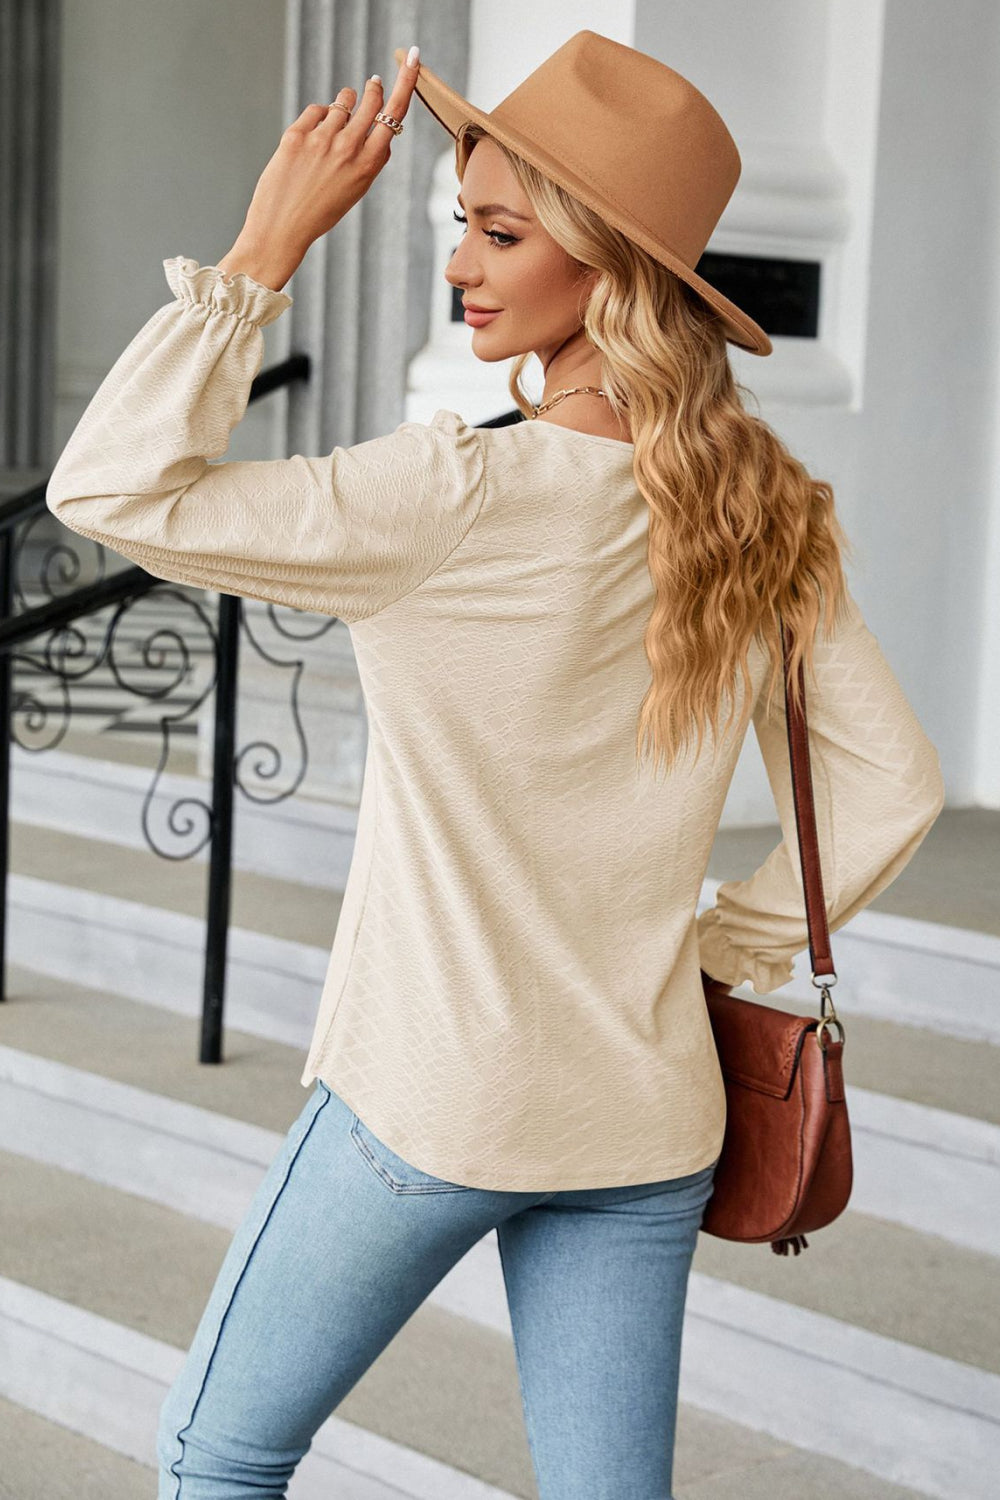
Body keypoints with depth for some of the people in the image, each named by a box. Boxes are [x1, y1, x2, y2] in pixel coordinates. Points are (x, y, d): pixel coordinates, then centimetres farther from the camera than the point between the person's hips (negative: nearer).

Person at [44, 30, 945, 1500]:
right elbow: (890, 789, 4)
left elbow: (113, 488, -19)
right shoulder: (761, 513, -2)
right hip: (646, 1112, 6)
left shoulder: (467, 497, -21)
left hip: (431, 1100, -5)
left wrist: (268, 244, -15)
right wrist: (719, 956, 11)